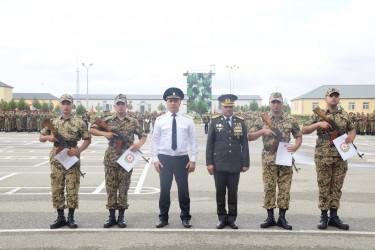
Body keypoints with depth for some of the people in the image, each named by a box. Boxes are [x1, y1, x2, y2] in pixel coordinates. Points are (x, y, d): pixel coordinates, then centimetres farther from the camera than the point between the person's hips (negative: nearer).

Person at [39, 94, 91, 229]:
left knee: (72, 189, 1)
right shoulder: (53, 122, 10)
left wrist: (78, 150, -12)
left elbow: (88, 139, 3)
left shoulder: (79, 123, 2)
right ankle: (60, 217, 16)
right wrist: (48, 137, -7)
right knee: (57, 189, 6)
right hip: (56, 160, 3)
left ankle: (71, 217, 12)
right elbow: (41, 137, 15)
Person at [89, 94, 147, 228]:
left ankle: (121, 216, 15)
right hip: (111, 158, 0)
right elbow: (91, 130, 8)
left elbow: (143, 135, 12)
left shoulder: (133, 122, 6)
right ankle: (112, 216, 14)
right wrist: (104, 133, -8)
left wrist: (139, 144, -9)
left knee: (124, 188, 5)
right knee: (110, 187, 4)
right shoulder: (108, 120, 6)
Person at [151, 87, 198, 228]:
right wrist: (155, 159, -3)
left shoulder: (188, 120, 4)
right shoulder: (160, 120, 4)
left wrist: (193, 160, -3)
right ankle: (163, 218, 20)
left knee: (183, 189, 6)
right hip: (164, 159, 0)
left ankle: (185, 218, 20)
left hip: (182, 159, 0)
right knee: (164, 189, 7)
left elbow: (193, 141, 4)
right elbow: (155, 141, 5)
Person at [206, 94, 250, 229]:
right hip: (219, 164, -1)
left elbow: (245, 144, 7)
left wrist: (245, 163, 3)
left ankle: (232, 218, 19)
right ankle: (222, 218, 18)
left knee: (233, 192, 7)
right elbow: (209, 143, 3)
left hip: (235, 165, 1)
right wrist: (209, 162, -3)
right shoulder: (215, 121, 4)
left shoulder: (240, 122, 7)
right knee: (220, 192, 6)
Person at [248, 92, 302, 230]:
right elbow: (249, 137, 4)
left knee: (285, 188, 4)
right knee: (269, 188, 2)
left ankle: (282, 218, 14)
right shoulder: (262, 120, 5)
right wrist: (262, 131, -12)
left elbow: (299, 136, 13)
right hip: (268, 160, -1)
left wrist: (296, 146, -7)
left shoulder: (290, 120, 7)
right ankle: (270, 217, 13)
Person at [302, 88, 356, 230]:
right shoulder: (319, 115, 2)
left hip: (341, 156, 3)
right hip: (323, 156, -3)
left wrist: (351, 136, 2)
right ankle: (324, 216, 11)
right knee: (324, 186, 2)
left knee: (337, 186, 8)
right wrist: (319, 124, -15)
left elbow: (352, 128, 25)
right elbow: (304, 130, 0)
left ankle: (334, 217, 16)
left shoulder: (345, 115, 11)